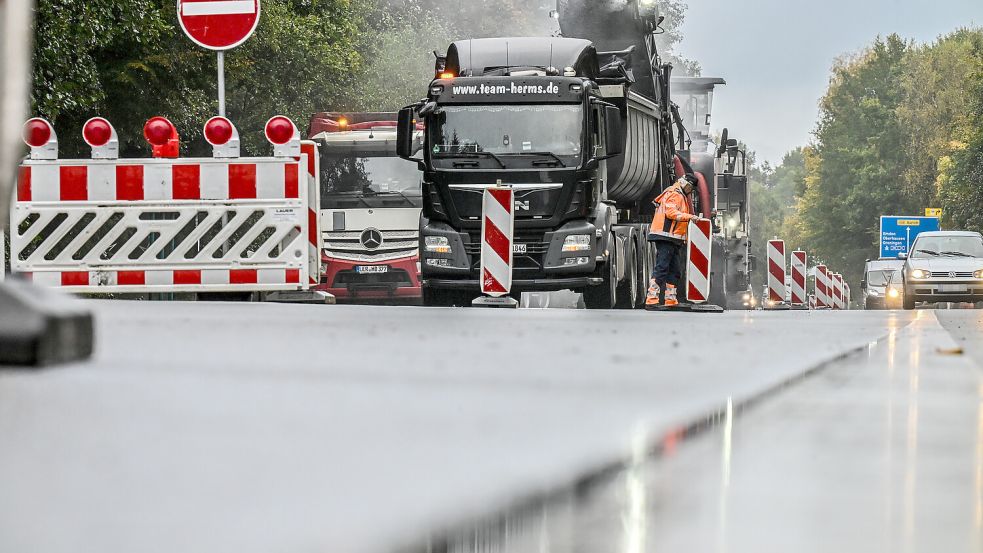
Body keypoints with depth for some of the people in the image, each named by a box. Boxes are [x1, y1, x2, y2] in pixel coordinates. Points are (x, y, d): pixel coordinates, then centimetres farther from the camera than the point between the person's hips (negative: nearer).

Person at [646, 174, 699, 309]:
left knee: (675, 270, 11)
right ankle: (651, 300, -19)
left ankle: (671, 300, 14)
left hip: (674, 240, 11)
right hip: (665, 237, -11)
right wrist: (689, 216, -27)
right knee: (661, 268, -15)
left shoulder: (682, 197, 27)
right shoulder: (674, 195, -6)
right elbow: (671, 212, -21)